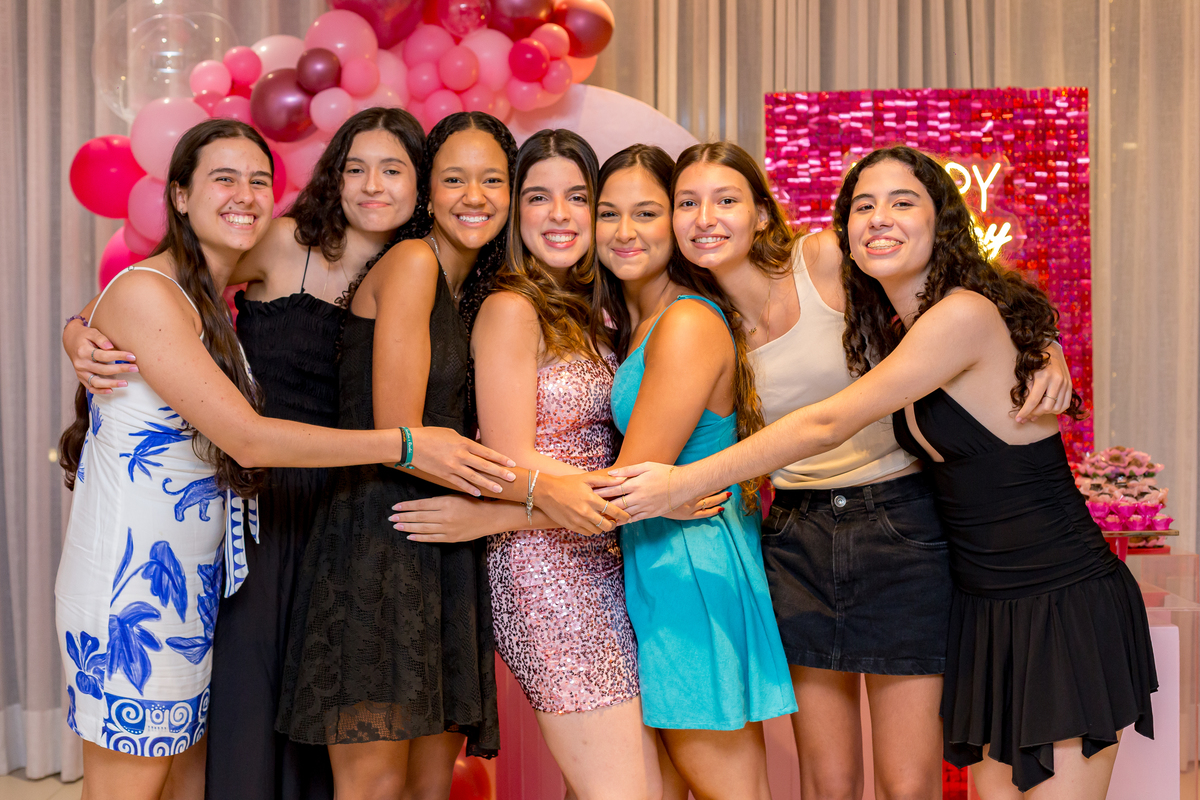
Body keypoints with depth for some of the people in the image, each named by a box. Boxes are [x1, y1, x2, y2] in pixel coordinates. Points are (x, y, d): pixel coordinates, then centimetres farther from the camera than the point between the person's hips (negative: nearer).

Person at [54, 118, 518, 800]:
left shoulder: (221, 300, 11)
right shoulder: (145, 292, -17)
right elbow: (247, 438, -22)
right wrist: (405, 445, -20)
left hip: (198, 579, 8)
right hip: (129, 582, -8)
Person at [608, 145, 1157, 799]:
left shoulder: (965, 313, -20)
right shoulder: (898, 328, 7)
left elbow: (826, 426, -18)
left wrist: (683, 483, -13)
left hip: (1066, 609, -8)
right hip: (987, 606, 8)